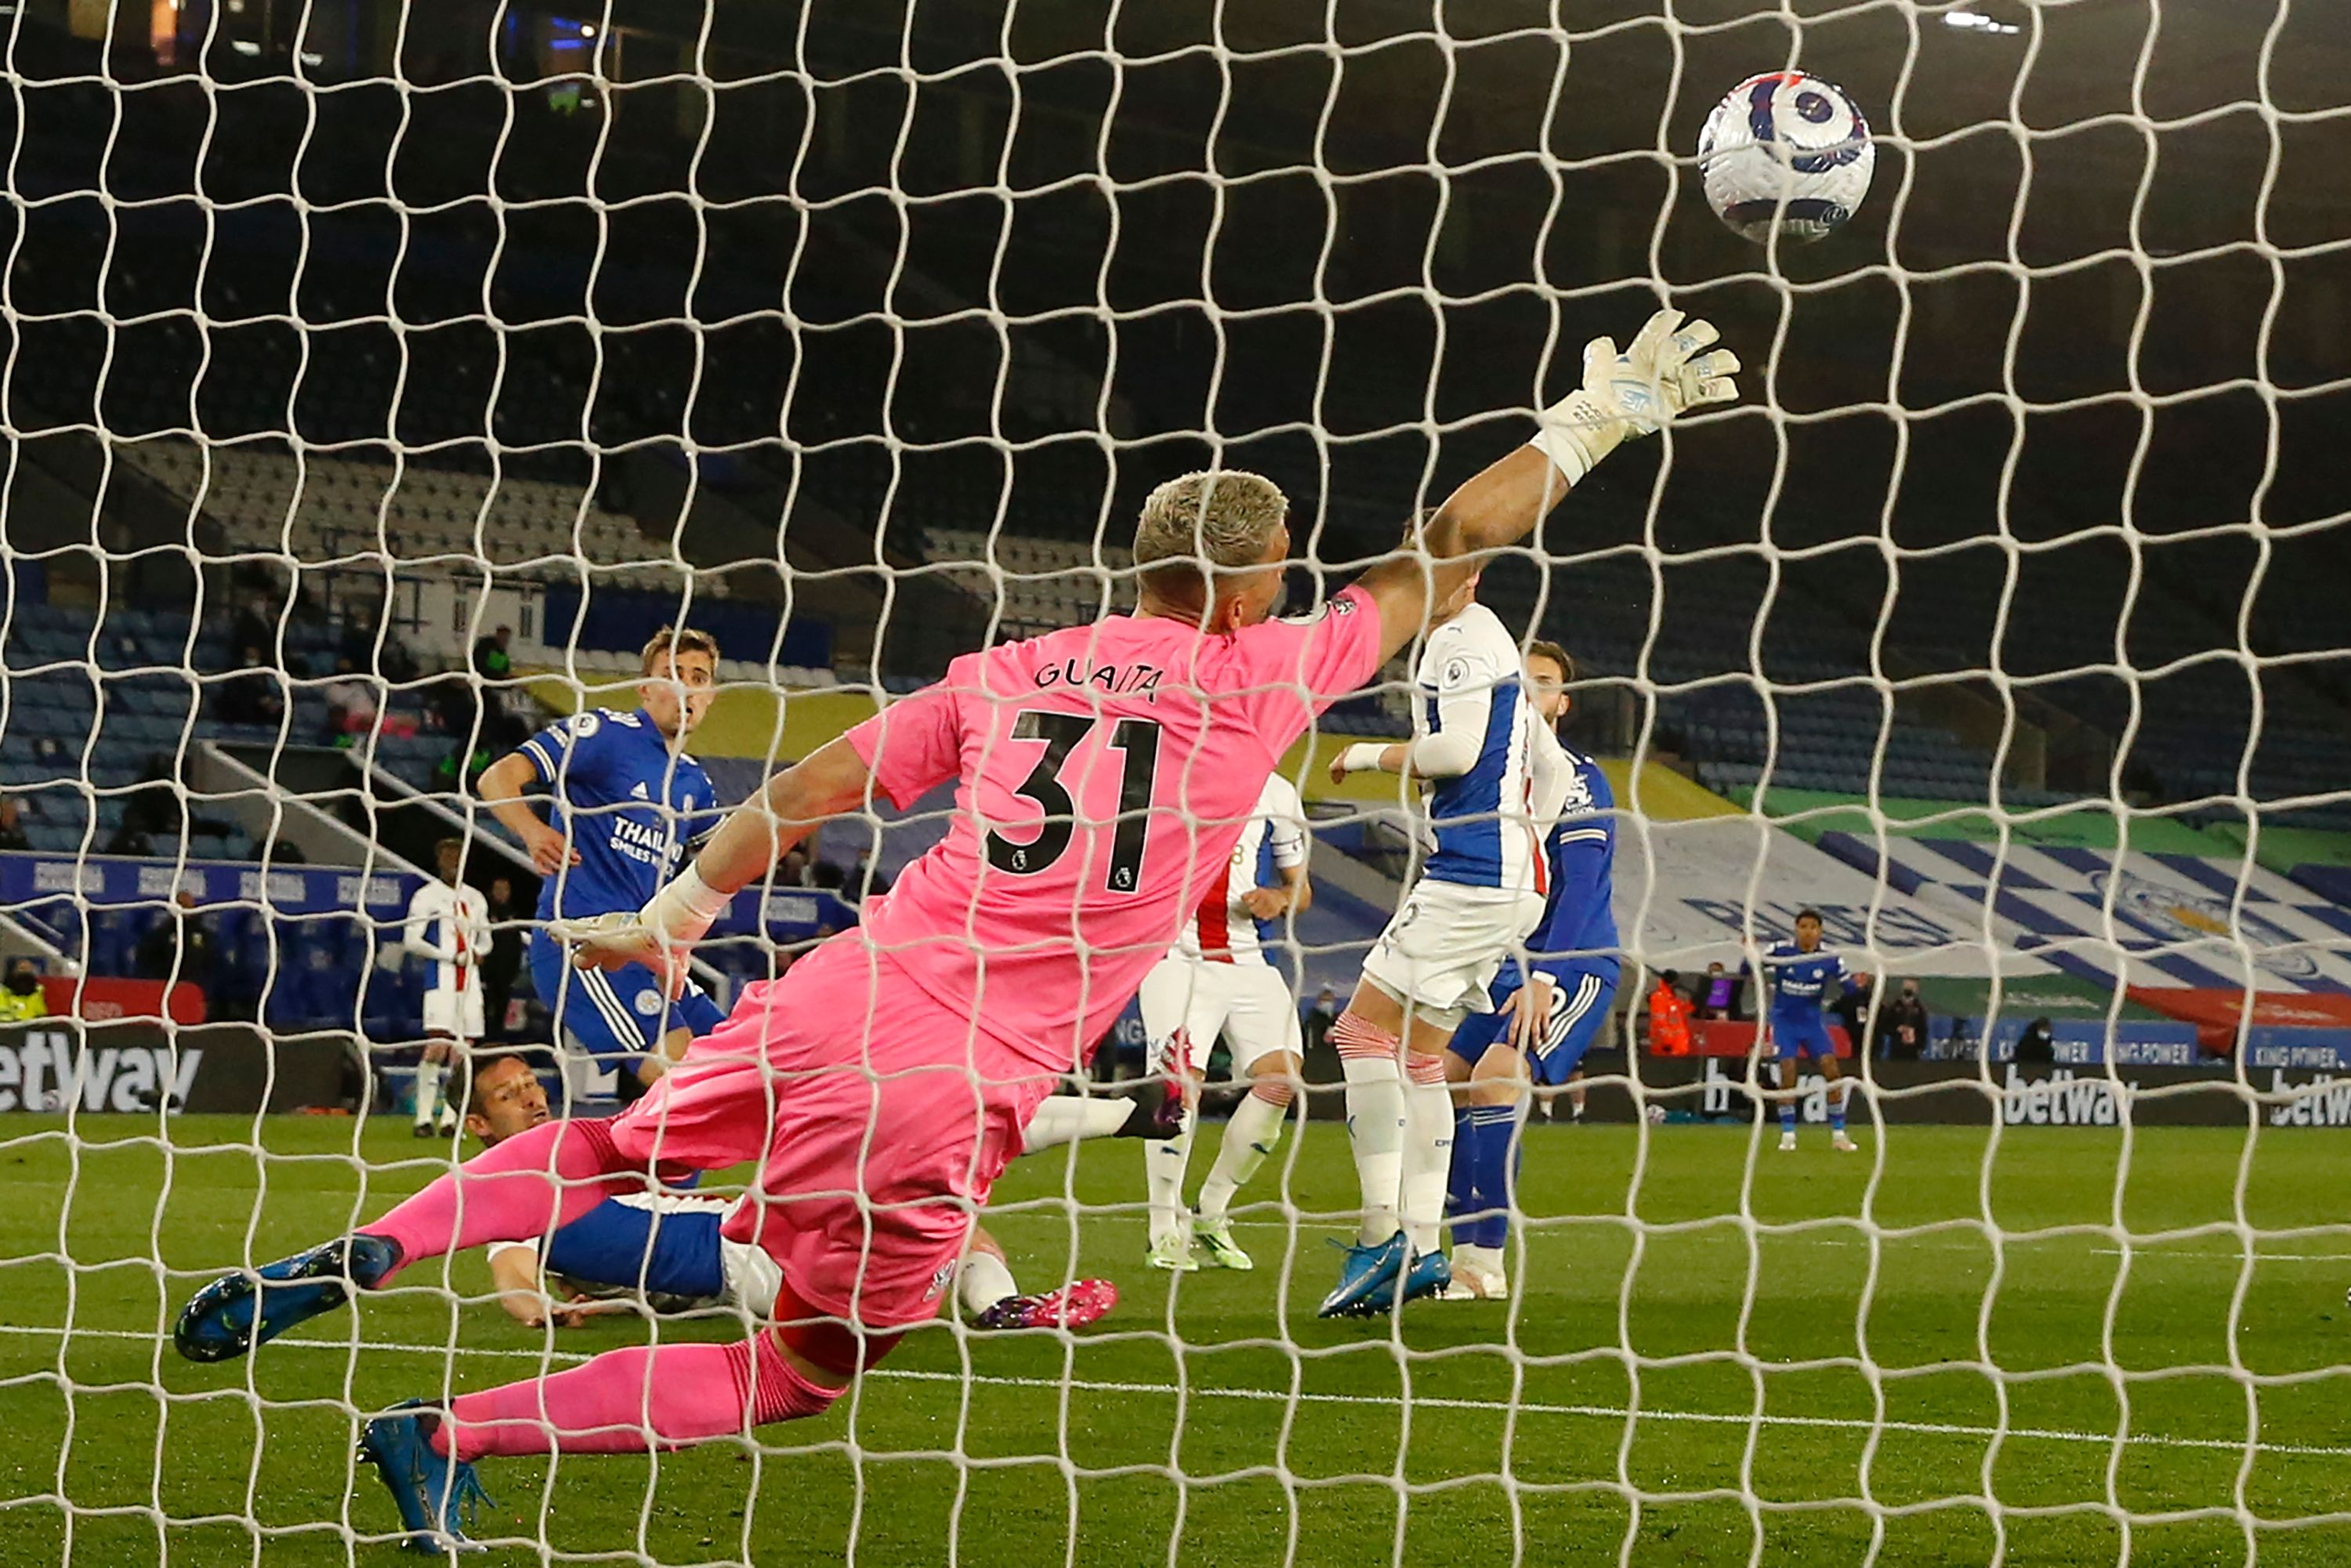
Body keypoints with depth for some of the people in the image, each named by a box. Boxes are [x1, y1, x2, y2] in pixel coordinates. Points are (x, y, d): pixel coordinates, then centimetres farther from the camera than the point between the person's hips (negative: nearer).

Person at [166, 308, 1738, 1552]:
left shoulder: (1009, 672, 12)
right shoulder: (1262, 678, 1)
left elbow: (812, 787, 15)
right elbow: (1447, 552, 9)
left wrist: (675, 917, 28)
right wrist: (1603, 413, 19)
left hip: (831, 1004, 5)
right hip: (950, 1096, -5)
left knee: (610, 1150, 29)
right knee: (805, 1372, 9)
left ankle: (347, 1262, 9)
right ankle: (451, 1433, -3)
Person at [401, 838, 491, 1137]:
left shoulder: (475, 899, 18)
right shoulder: (427, 896, -1)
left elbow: (485, 939, 26)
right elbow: (411, 940, -7)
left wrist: (478, 952, 1)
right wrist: (450, 957, -14)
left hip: (470, 980, 6)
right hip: (441, 978, -6)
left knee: (463, 1050, 2)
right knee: (437, 1046, -15)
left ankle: (450, 1119, 6)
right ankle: (423, 1118, -14)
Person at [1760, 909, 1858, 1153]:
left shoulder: (1829, 958, -10)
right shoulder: (1780, 951, -12)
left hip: (1813, 1020, 1)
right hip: (1784, 1021, -1)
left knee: (1831, 1068, -10)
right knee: (1787, 1072, -10)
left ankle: (1838, 1134, 0)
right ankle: (1788, 1135, 2)